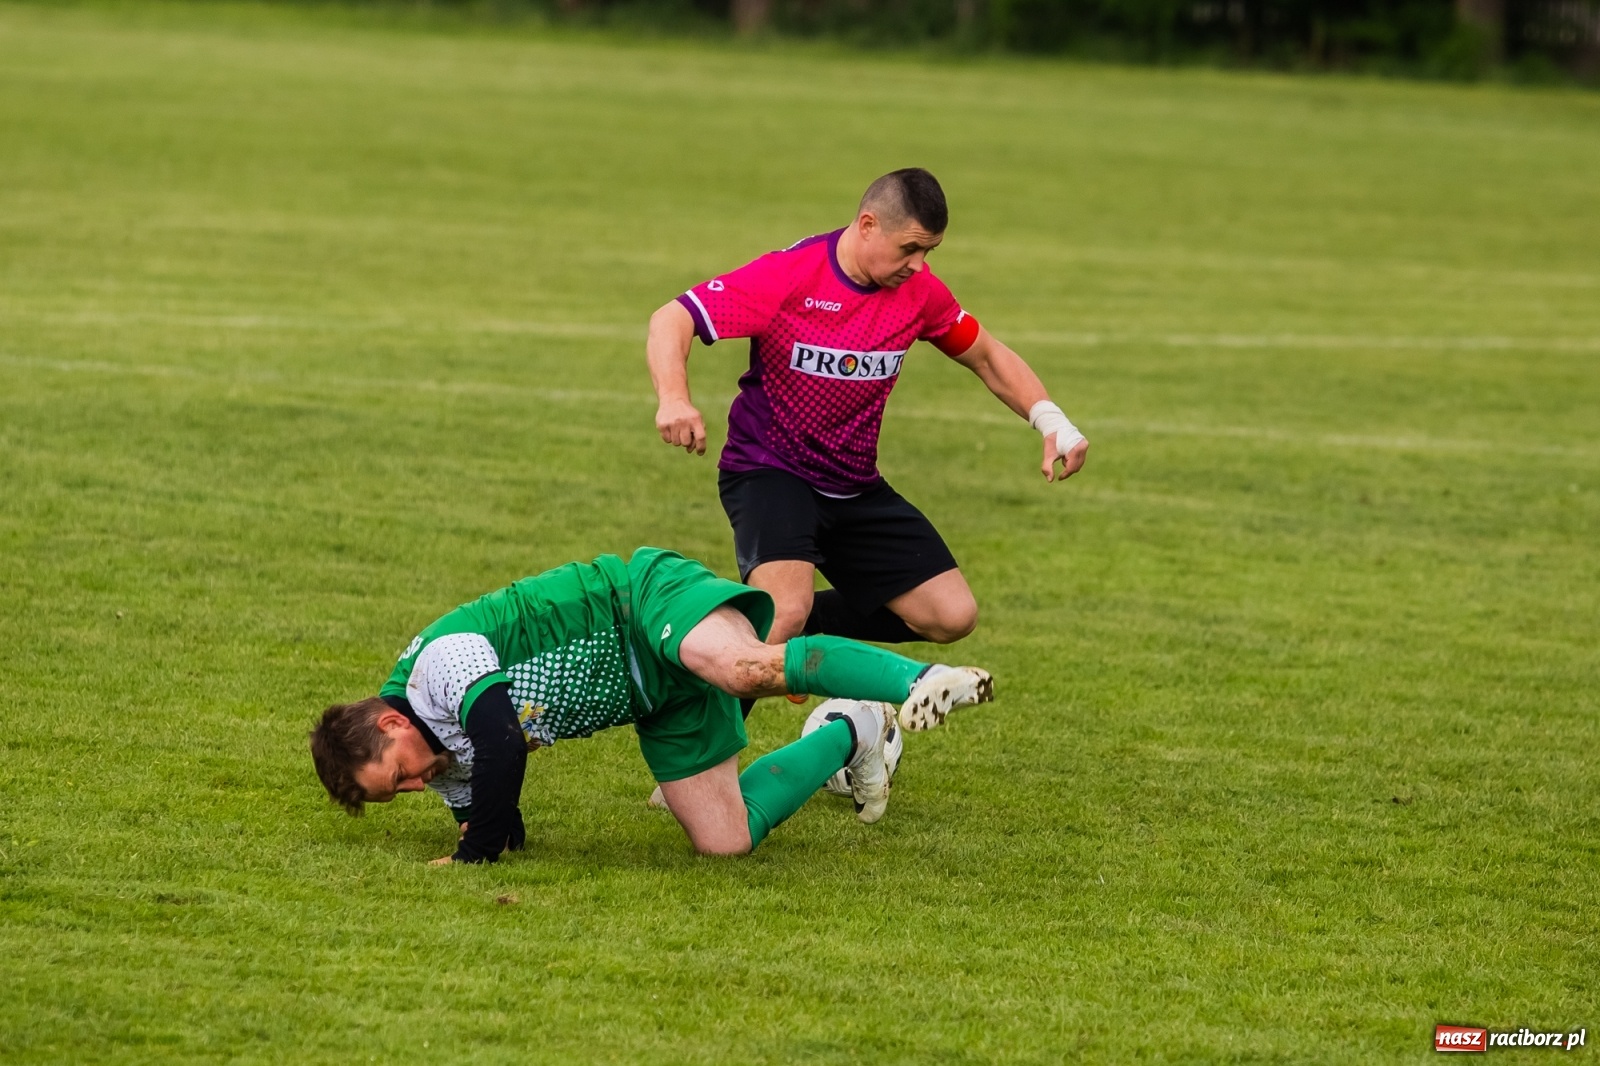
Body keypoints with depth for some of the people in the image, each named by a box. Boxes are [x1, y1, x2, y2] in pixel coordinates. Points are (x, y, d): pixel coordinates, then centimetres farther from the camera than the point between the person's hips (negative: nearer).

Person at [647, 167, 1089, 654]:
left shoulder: (919, 291, -5)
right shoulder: (789, 276, -20)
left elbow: (988, 357, 11)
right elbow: (671, 321, -21)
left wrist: (1049, 419, -5)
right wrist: (673, 399, -41)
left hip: (855, 486, 6)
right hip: (769, 472, -6)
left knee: (952, 616, -2)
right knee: (786, 614, -32)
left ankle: (801, 619, 14)